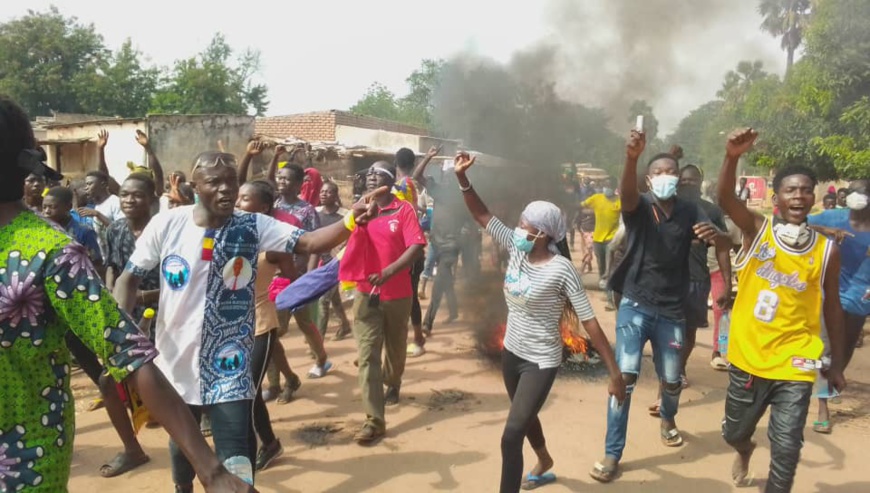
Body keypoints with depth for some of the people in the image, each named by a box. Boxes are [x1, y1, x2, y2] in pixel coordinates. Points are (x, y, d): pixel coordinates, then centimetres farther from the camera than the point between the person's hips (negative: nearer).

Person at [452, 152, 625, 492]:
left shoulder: (561, 269, -24)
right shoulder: (516, 248, -7)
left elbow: (590, 322, -21)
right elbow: (481, 215, -5)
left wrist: (615, 373, -20)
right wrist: (462, 178, -19)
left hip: (541, 362, -7)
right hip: (511, 353, 7)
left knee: (511, 437, -9)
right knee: (525, 416, 30)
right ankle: (544, 463, 58)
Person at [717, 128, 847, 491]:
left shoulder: (827, 251, -4)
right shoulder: (756, 230, -7)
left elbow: (832, 309, 5)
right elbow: (725, 199, -27)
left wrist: (836, 365, 10)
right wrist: (732, 158, -45)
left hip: (795, 366, 0)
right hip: (747, 357, 1)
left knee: (786, 448, -2)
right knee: (734, 433, 20)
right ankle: (745, 452, 56)